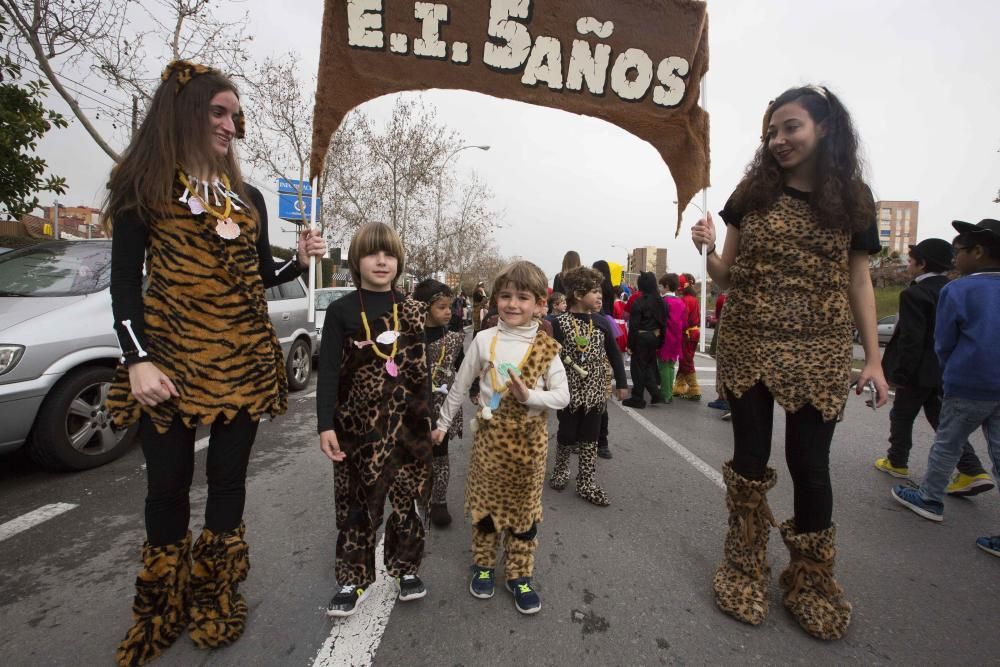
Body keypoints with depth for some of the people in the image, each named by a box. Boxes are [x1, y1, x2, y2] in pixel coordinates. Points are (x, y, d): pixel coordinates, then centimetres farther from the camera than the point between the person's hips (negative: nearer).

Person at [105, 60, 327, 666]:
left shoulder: (248, 197, 13)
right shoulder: (144, 185, 2)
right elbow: (126, 280, -2)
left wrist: (301, 260, -4)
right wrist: (137, 359, -11)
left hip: (245, 359, 3)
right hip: (169, 356, -2)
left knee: (228, 479, 8)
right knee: (168, 484, 6)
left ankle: (217, 601, 27)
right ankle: (163, 611, 28)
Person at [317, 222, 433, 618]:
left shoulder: (412, 310, 5)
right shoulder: (341, 311, -2)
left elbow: (423, 368, 8)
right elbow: (328, 372, -5)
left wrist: (431, 417, 9)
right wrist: (326, 425, -10)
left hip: (408, 421, 2)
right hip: (358, 422, -2)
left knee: (409, 495, 10)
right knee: (358, 500, 8)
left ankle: (406, 567, 30)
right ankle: (355, 579, 25)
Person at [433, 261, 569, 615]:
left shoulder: (546, 347, -6)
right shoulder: (484, 340, -5)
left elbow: (562, 396, -5)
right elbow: (460, 386, 4)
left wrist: (530, 395, -22)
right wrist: (443, 422, 11)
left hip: (529, 439, 0)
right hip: (489, 436, 1)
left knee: (523, 507, 12)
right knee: (485, 503, 14)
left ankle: (519, 575, 30)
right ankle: (483, 566, 35)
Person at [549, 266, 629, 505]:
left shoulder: (601, 323, 0)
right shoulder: (560, 323, -12)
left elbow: (614, 354, 9)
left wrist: (621, 383, 11)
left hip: (594, 392, 3)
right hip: (569, 392, -3)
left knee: (590, 438, 10)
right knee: (566, 435, 12)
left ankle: (587, 483, 21)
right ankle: (561, 469, 37)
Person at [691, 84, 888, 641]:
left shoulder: (853, 199, 6)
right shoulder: (752, 193, 4)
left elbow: (859, 283, 7)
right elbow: (728, 278, 5)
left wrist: (873, 358, 2)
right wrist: (708, 250, -16)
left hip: (819, 356, 0)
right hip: (748, 348, 0)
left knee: (810, 464, 5)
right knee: (750, 457, 6)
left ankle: (811, 582, 28)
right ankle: (746, 572, 26)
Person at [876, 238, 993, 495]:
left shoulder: (915, 294, -18)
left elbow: (911, 338, -21)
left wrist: (902, 373, -16)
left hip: (921, 371, -8)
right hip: (946, 370, 8)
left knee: (902, 415, 9)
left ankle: (897, 462, 21)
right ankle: (972, 472, 6)